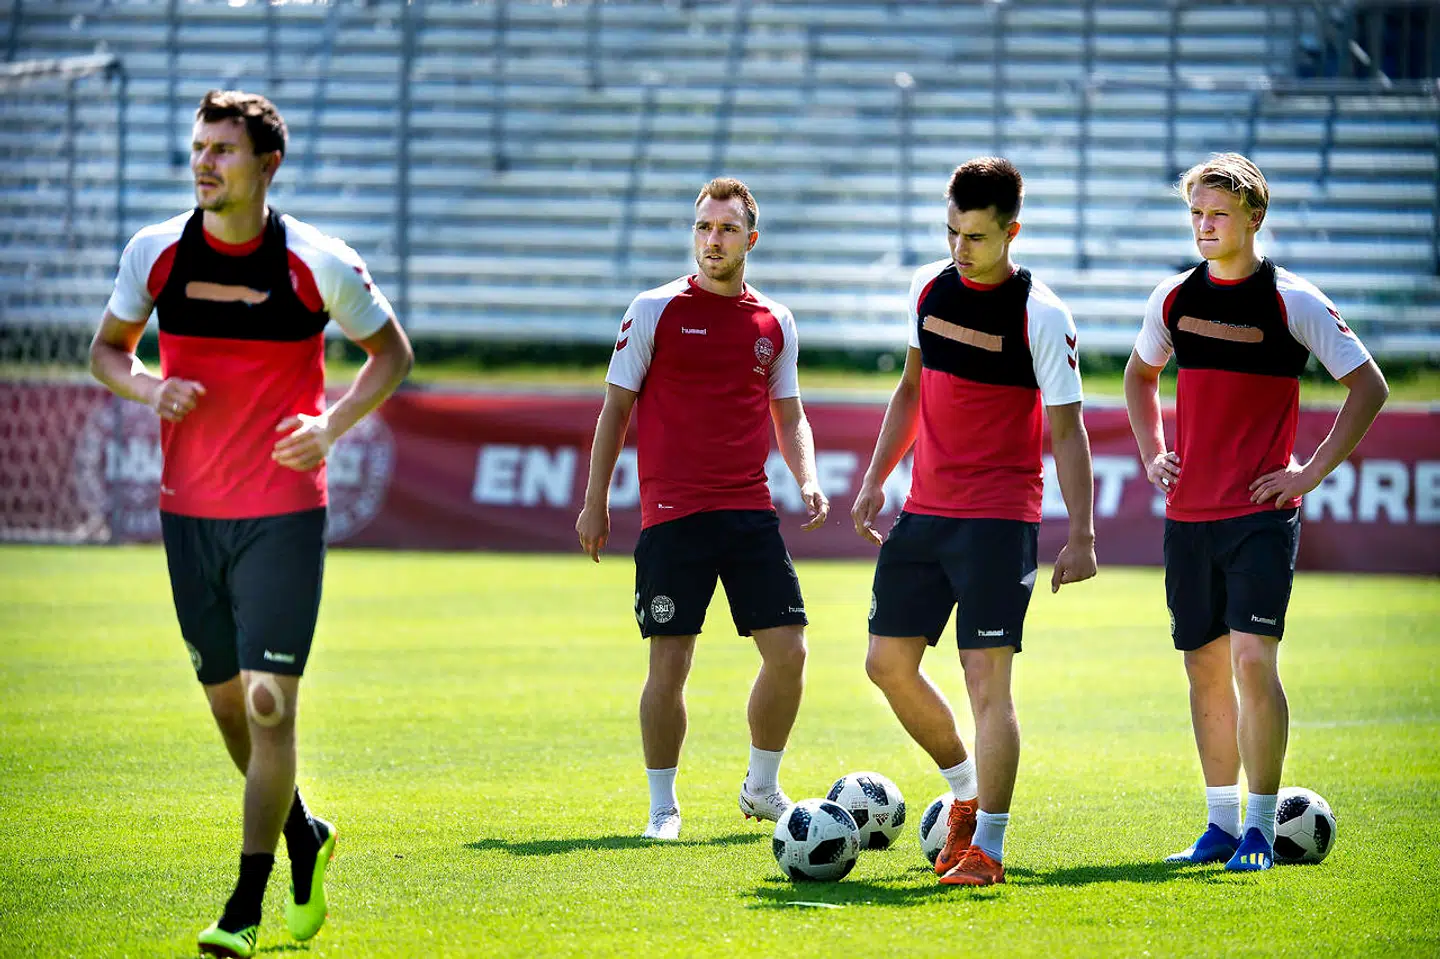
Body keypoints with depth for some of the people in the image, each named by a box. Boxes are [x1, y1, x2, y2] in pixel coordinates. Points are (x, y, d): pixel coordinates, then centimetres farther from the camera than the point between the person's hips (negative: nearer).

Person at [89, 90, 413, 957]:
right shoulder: (156, 253, -1)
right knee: (226, 699, 12)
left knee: (269, 704, -11)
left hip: (284, 511, -4)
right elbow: (108, 347, 13)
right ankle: (304, 839, 39)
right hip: (189, 511, 4)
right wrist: (147, 385, -9)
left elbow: (391, 350, 6)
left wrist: (332, 425, -10)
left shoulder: (320, 264, -8)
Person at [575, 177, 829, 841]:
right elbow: (615, 409, 3)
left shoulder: (775, 323, 10)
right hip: (672, 513, -4)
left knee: (788, 651, -1)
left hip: (751, 511, 4)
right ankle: (662, 807, 8)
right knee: (669, 663, -5)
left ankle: (762, 787, 19)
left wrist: (806, 480, 2)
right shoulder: (655, 310, 0)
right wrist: (595, 503, 1)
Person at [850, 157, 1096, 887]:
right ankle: (967, 793, 27)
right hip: (923, 512, 7)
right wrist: (875, 479, 15)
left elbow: (1066, 428, -10)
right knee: (888, 663, 7)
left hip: (999, 520, -7)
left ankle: (988, 847, -5)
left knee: (987, 676, -10)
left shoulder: (1040, 316, -11)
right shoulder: (928, 288, 7)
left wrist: (1082, 534, -14)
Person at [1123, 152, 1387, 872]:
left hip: (1261, 514, -5)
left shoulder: (1292, 301, -6)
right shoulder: (1174, 298, 8)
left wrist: (1312, 471, -7)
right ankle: (1222, 824, 18)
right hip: (1187, 514, 5)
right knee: (1205, 666, 8)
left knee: (1252, 659, -14)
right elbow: (1140, 375, 27)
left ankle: (1261, 831, -8)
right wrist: (1152, 455, 14)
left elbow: (1369, 388, -2)